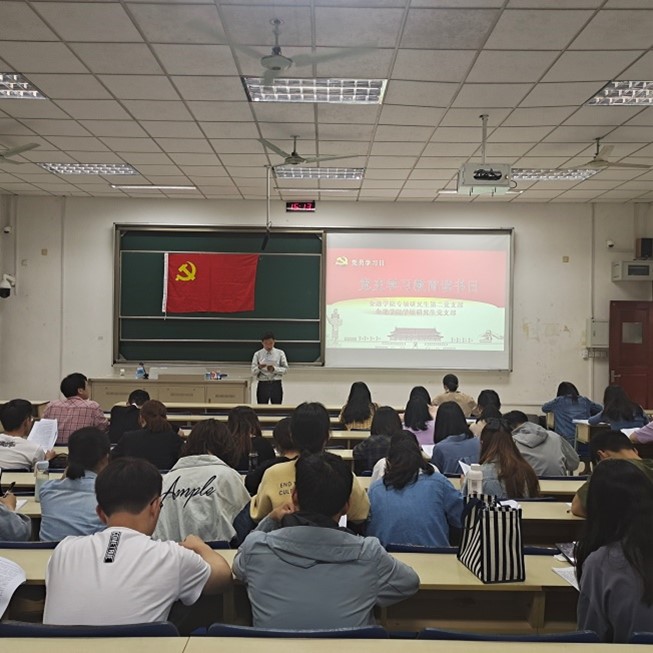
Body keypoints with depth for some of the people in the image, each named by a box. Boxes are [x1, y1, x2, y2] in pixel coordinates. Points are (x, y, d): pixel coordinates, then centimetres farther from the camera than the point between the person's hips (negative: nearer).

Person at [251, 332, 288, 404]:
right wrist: (259, 367, -23)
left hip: (276, 385, 0)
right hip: (263, 385, 0)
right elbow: (253, 372, -1)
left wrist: (274, 369, -18)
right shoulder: (258, 354, 3)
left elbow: (285, 369, -1)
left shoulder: (280, 353, 3)